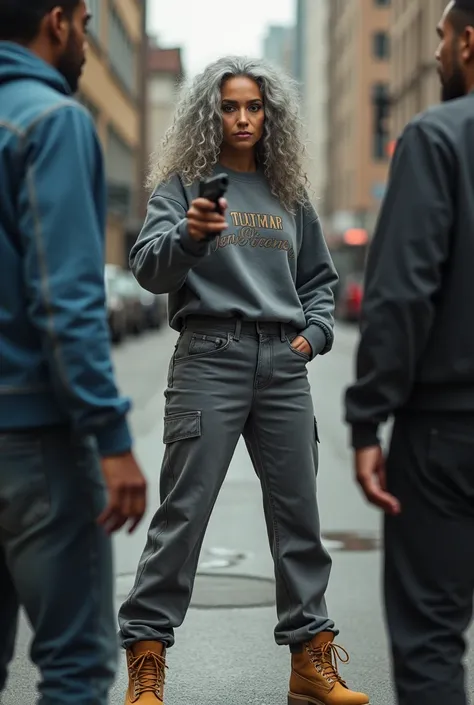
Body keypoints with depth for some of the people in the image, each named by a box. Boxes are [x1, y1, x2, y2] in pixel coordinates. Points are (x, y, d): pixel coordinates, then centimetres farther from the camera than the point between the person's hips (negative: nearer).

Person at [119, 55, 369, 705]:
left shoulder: (288, 194, 16)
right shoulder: (184, 185, 3)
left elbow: (319, 278, 24)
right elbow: (149, 269, -9)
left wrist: (316, 331, 7)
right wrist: (188, 234, -28)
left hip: (283, 365, 4)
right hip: (210, 358, -4)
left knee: (298, 511, 6)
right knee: (184, 510, -7)